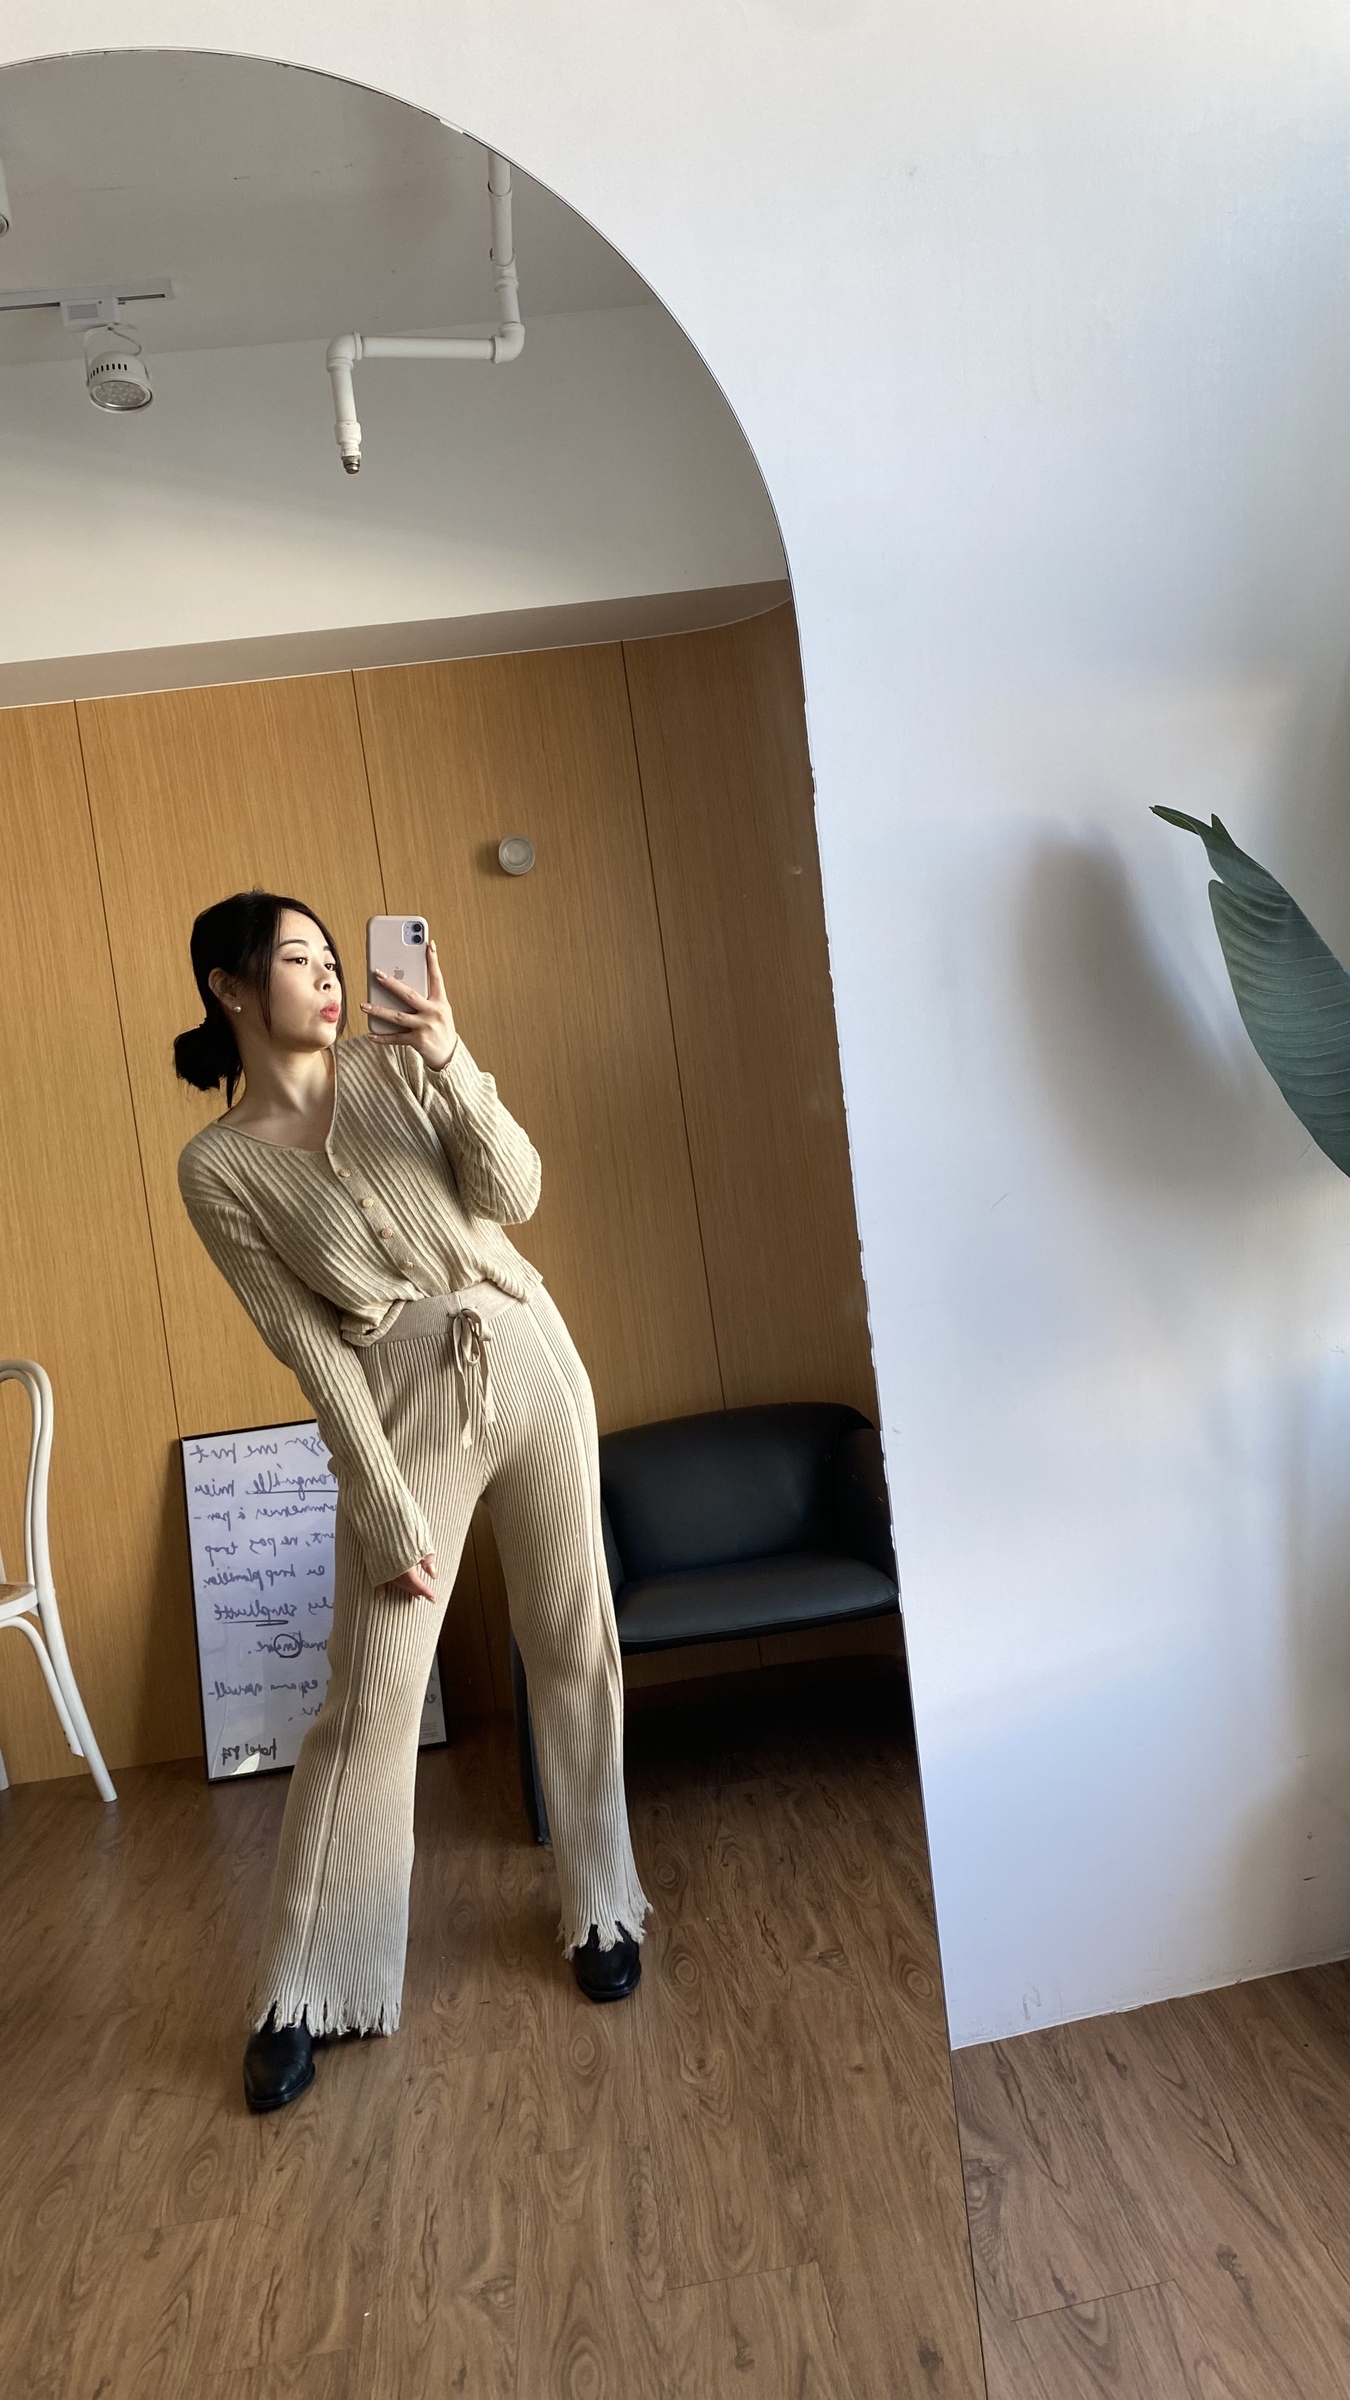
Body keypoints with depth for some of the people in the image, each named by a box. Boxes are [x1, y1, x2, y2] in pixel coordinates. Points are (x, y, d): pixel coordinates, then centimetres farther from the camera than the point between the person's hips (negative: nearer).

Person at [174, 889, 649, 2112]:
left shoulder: (397, 1062, 2)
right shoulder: (217, 1167, -5)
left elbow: (514, 1193, -6)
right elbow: (309, 1347, -9)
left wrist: (454, 1064, -21)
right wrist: (387, 1509, -9)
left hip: (528, 1360, 3)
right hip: (405, 1409, -2)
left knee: (575, 1645, 10)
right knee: (371, 1698, 1)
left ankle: (601, 1906, 30)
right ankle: (303, 1991, 19)